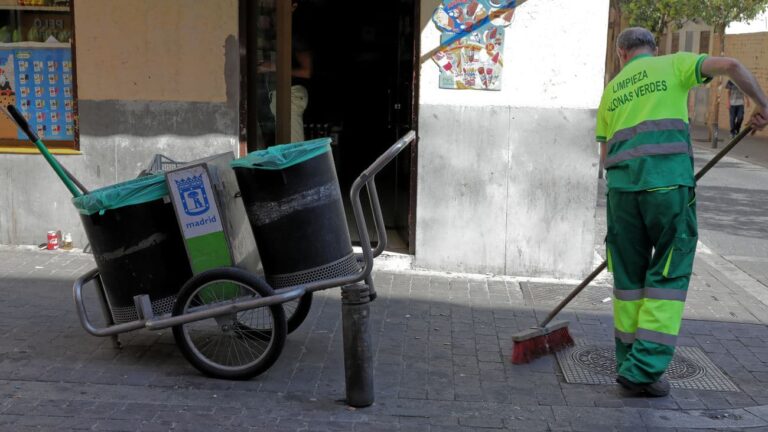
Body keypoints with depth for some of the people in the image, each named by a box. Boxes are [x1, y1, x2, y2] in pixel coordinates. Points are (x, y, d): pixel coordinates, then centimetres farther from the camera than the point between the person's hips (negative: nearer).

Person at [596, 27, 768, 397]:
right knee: (669, 275, 3)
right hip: (668, 183, -4)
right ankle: (643, 369, -1)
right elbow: (731, 66, -3)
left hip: (621, 186, 4)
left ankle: (630, 363, 20)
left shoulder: (611, 90, 23)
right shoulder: (673, 65, 12)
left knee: (628, 275, 14)